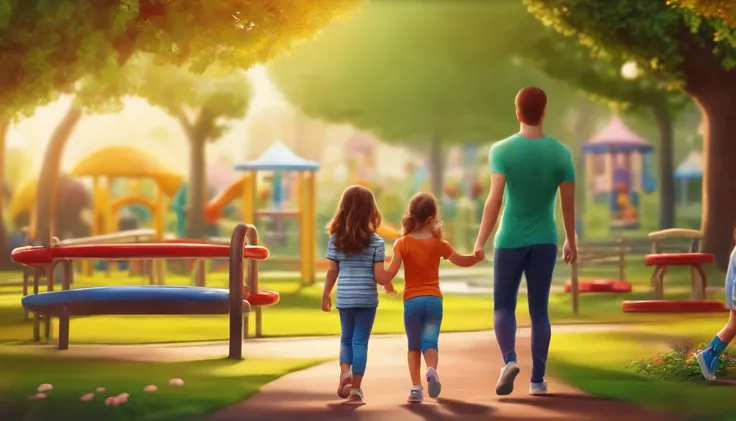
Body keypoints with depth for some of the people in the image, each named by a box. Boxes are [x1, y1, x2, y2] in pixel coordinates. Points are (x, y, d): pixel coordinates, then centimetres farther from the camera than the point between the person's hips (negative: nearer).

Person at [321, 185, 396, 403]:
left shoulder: (335, 239, -3)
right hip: (367, 298, -2)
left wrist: (326, 294, 11)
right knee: (360, 341, 5)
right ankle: (355, 388, 5)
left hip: (344, 298, 2)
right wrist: (389, 287, 12)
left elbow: (332, 271, -1)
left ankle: (344, 371, -6)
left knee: (346, 338, 18)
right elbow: (379, 275, -8)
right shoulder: (376, 241, -7)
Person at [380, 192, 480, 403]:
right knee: (430, 342, -1)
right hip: (434, 299, 0)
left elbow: (390, 274, -12)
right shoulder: (439, 244, 0)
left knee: (414, 346, 13)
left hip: (411, 300, 0)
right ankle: (431, 370, -33)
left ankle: (416, 387, 5)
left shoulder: (403, 243, -5)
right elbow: (462, 261, 14)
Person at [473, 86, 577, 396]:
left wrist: (480, 241, -15)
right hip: (545, 242, 2)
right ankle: (538, 379, 6)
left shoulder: (501, 150, -8)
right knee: (539, 310, 9)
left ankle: (509, 359, -15)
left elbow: (495, 199, -17)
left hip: (510, 241, -2)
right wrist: (571, 242, 15)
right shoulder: (561, 153, -2)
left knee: (504, 306, 10)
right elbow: (568, 204, 2)